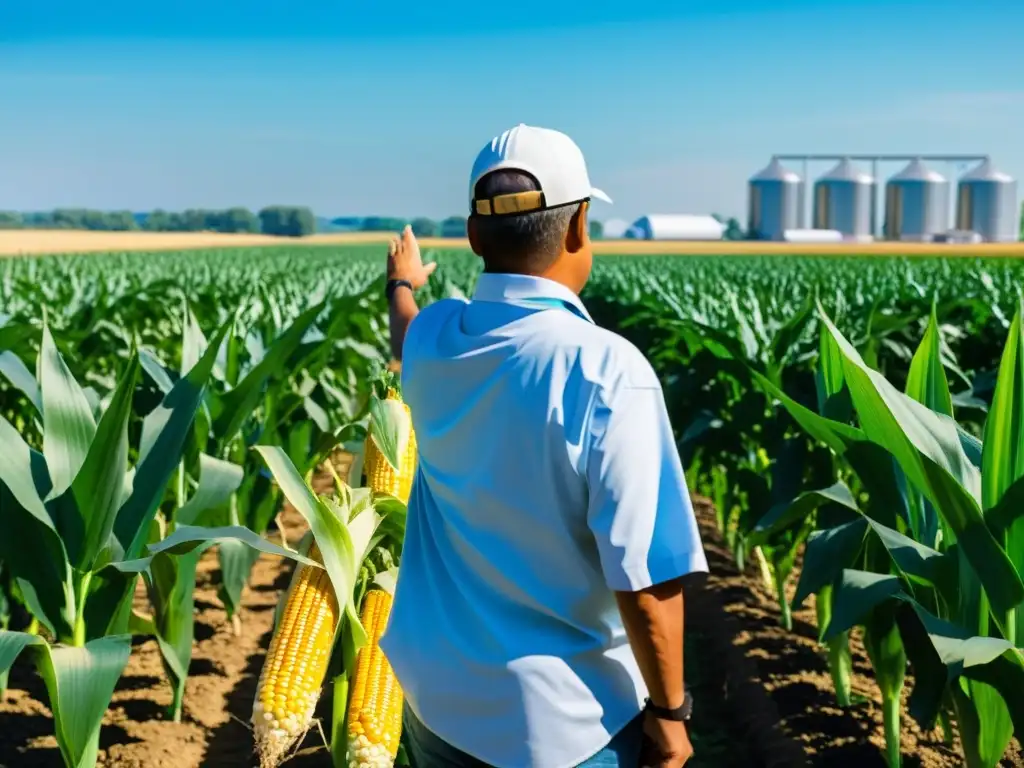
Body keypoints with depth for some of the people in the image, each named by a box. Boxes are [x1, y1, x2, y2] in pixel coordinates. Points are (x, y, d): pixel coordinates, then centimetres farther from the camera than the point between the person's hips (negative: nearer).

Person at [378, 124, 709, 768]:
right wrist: (668, 709, -9)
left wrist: (402, 286, 44)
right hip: (561, 716, -5)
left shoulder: (432, 340, -5)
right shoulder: (606, 371, -24)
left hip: (436, 693, 5)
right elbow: (645, 574, -23)